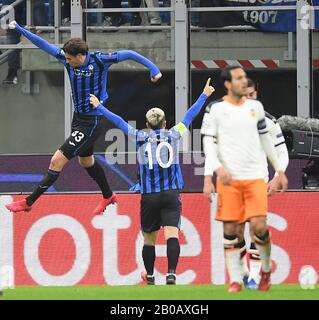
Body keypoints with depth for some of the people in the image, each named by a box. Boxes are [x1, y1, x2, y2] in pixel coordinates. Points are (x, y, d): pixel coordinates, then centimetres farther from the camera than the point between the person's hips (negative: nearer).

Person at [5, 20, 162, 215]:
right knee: (86, 161, 26)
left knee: (57, 161, -10)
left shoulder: (99, 60, -20)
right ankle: (108, 197, 49)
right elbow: (44, 45, 0)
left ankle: (28, 202, -3)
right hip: (78, 118, 8)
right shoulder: (68, 60, -5)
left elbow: (128, 54, -15)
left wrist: (153, 68, -19)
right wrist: (19, 29, -2)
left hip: (92, 123, -8)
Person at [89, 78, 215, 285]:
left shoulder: (140, 137, 3)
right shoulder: (173, 135, 4)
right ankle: (171, 273, -28)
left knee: (149, 238, 13)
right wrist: (204, 95, 26)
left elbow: (119, 122, 13)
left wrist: (99, 106, 24)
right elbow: (190, 115, 15)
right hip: (172, 194, -1)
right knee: (172, 234, -11)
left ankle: (150, 276, 24)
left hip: (149, 196, 1)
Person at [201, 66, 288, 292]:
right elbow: (209, 142, -3)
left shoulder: (255, 107, 12)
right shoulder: (216, 109, 1)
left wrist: (279, 170, 20)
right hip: (228, 178, -2)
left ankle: (266, 270, 13)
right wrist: (216, 168, -18)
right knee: (230, 229, -2)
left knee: (259, 225, -10)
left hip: (255, 176, 2)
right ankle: (235, 280, 5)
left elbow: (266, 139, 20)